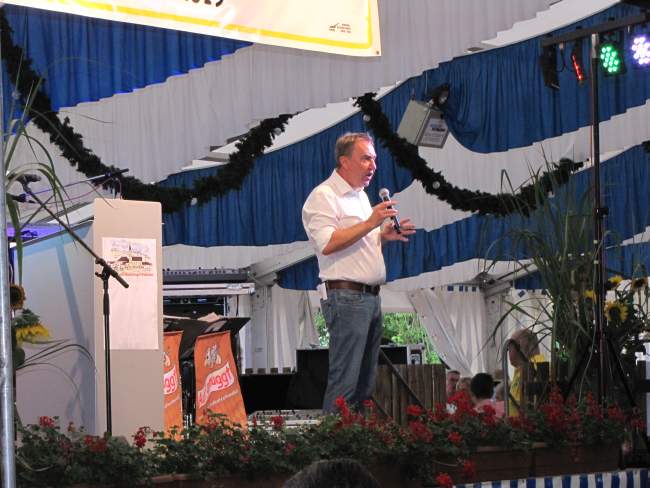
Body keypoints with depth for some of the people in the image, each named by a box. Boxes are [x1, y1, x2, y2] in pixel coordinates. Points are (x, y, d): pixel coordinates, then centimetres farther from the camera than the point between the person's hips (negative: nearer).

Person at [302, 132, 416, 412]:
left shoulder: (360, 195, 21)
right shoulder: (324, 196, -9)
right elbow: (328, 243, -21)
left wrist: (384, 236, 11)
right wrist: (370, 223, -19)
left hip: (370, 297, 10)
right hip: (346, 296, -10)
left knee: (365, 382, 10)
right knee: (344, 382, -11)